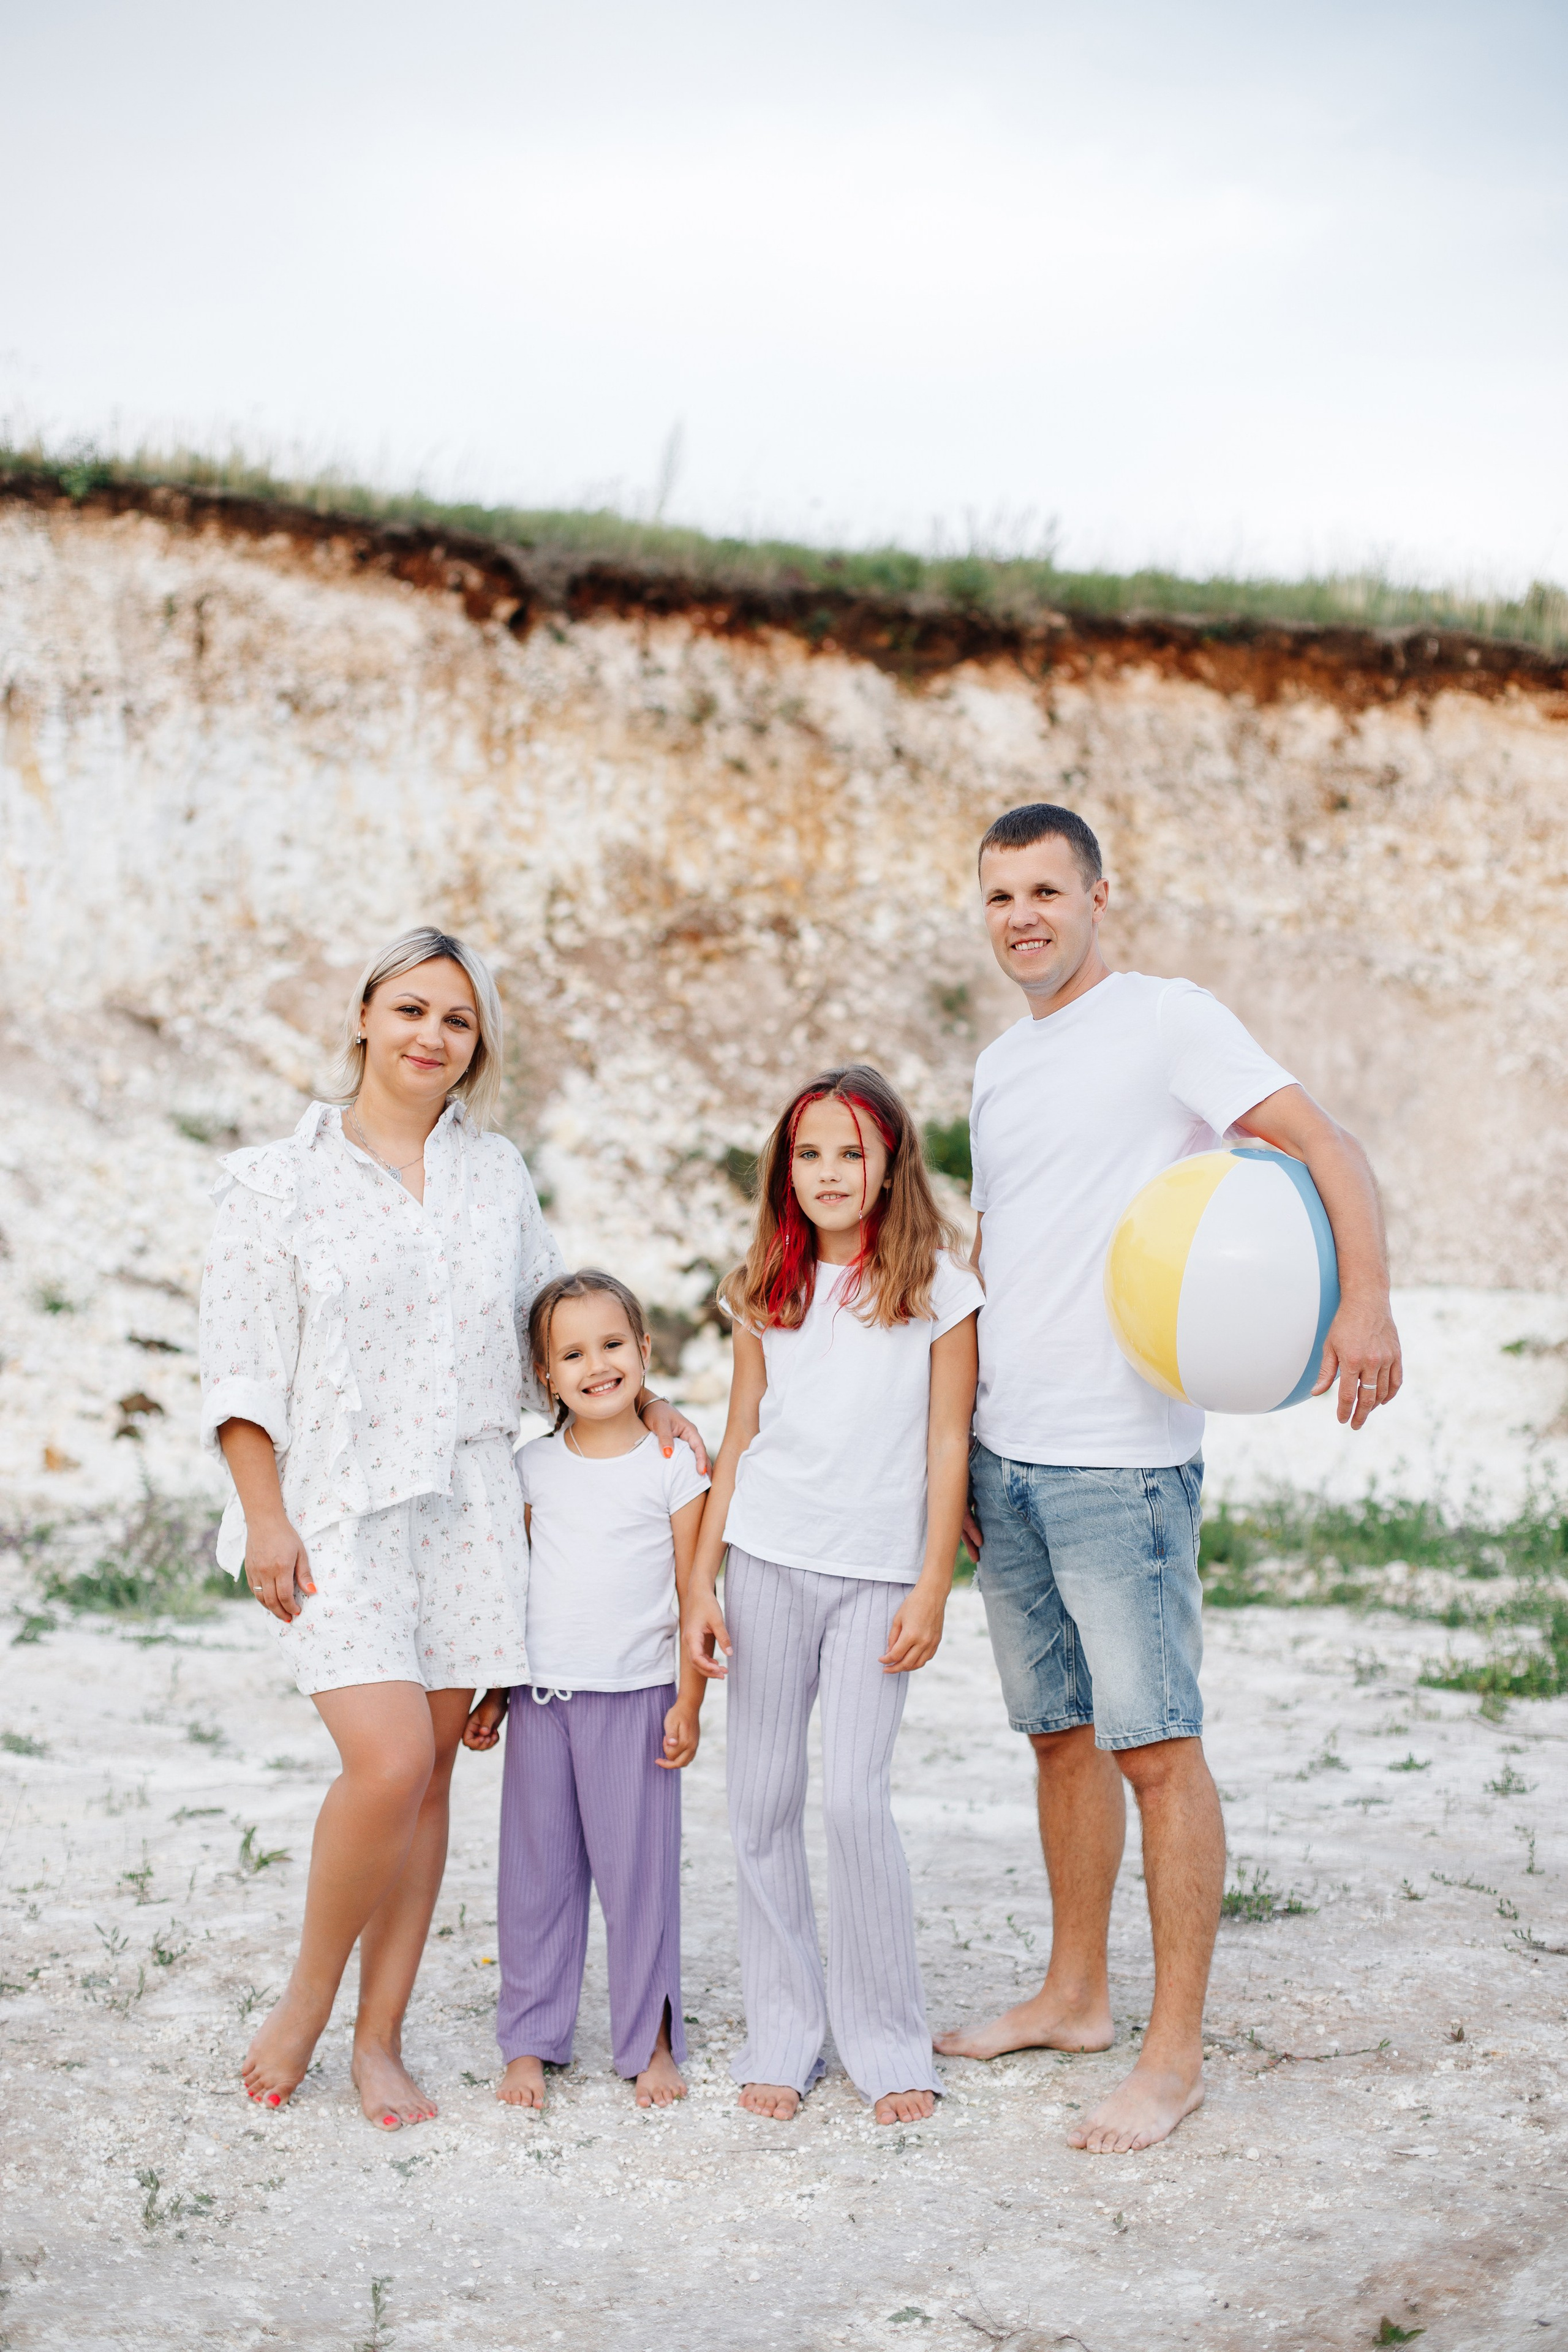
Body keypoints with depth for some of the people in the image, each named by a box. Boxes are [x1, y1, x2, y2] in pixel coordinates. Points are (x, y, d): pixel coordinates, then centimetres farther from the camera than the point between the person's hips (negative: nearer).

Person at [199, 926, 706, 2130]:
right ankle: (305, 2002, 8)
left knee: (430, 1773, 4)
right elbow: (241, 1367, -2)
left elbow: (549, 1319, 25)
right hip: (337, 1509, -4)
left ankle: (381, 2038, 16)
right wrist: (264, 1517, -8)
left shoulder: (497, 1171, 12)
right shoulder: (279, 1181, 0)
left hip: (468, 1505, 4)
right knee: (389, 1764, -16)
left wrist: (639, 1405, 15)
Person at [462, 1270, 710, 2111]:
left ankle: (651, 2041, 15)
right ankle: (530, 2041, 19)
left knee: (638, 1868, 2)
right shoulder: (534, 1467, 6)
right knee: (536, 1870, 8)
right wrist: (491, 1693, 10)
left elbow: (693, 1594, -1)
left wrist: (688, 1705, -3)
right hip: (542, 1695, 3)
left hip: (635, 1695, -3)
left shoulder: (672, 1465, -2)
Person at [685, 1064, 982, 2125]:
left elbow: (948, 1445, -1)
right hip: (767, 1561, 3)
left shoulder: (938, 1286, 0)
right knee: (763, 1800, 4)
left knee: (856, 1798, -10)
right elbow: (740, 1442, 11)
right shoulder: (771, 1291, 9)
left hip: (877, 1573, -3)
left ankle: (891, 2045, 6)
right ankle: (782, 2038, 15)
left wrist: (932, 1589, -5)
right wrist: (701, 1579, 6)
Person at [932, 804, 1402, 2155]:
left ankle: (1175, 2054, 3)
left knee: (1155, 1745, -4)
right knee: (1060, 1732, 15)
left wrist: (1366, 1300, -32)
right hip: (1005, 1459, 7)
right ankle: (1075, 1996, 28)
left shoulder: (1168, 1021, -5)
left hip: (1122, 1460, -7)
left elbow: (1324, 1144, -15)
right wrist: (952, 1441, 17)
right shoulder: (999, 1067, 17)